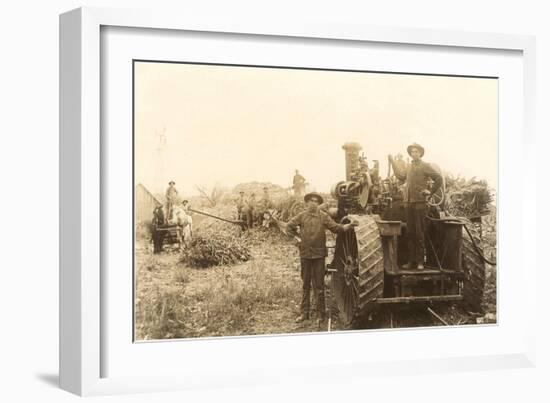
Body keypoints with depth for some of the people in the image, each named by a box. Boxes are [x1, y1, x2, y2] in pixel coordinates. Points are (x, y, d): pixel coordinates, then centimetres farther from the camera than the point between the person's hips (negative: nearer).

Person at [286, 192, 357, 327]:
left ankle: (320, 315, 6)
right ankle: (304, 313, 19)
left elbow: (335, 227, -6)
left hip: (319, 254, -2)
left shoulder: (323, 216, 1)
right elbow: (289, 226, 10)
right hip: (305, 254, 2)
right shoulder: (301, 216, 4)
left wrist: (348, 226, -20)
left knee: (319, 286, 0)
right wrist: (297, 237, 2)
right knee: (305, 285, 11)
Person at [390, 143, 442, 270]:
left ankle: (420, 262, -2)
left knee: (419, 234, -5)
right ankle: (412, 261, 12)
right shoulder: (409, 167, 17)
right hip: (409, 202, 7)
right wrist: (393, 164, 35)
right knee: (410, 233, 7)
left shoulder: (425, 166, -3)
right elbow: (402, 176, 35)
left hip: (419, 203, -7)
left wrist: (430, 192, -4)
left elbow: (439, 179, -5)